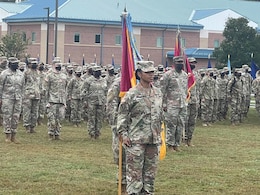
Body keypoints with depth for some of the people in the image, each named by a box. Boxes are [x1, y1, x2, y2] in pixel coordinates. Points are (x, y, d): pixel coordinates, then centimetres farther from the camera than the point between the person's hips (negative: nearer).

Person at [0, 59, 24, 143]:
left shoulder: (20, 74, 10)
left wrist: (21, 97, 14)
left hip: (17, 98, 4)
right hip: (7, 98, -4)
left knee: (16, 117, 4)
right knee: (7, 117, -2)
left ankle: (13, 136, 10)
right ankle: (7, 136, 3)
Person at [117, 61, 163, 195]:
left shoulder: (158, 93, 10)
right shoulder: (132, 94, -8)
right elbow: (122, 115, -6)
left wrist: (159, 132, 18)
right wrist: (123, 134, -10)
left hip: (153, 140, 6)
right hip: (136, 140, -6)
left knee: (150, 171, 11)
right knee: (134, 171, -4)